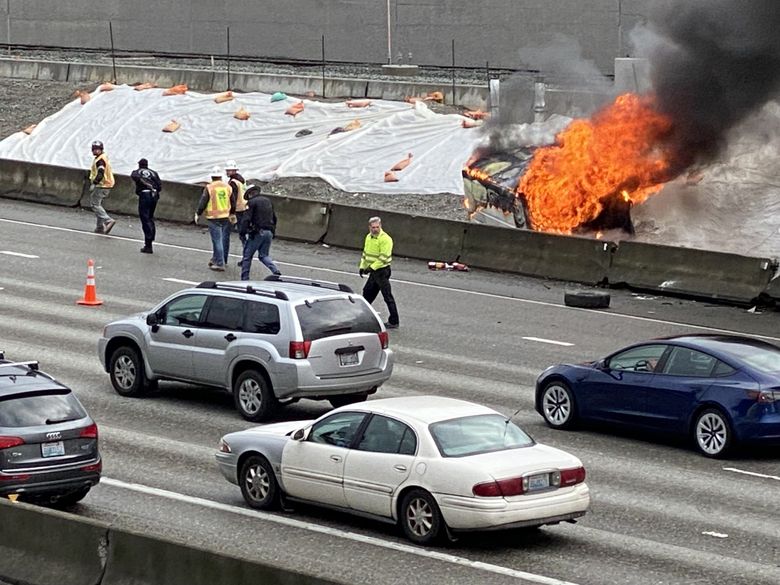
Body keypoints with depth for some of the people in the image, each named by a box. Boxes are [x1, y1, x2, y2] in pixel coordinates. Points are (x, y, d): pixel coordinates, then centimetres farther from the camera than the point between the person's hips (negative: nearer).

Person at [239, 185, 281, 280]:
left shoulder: (252, 202, -5)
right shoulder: (268, 201, 17)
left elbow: (247, 219, -14)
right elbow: (274, 218, 22)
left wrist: (243, 232, -9)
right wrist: (273, 231, 28)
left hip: (257, 233, -6)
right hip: (269, 232, 6)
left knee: (247, 256, 5)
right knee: (264, 255, 15)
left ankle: (244, 279, 4)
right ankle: (276, 271, -8)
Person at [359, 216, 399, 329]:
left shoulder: (385, 239, -18)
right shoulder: (369, 237, 10)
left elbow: (383, 257, -23)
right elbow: (365, 253, 21)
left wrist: (372, 267, -24)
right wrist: (362, 266, 13)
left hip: (382, 271, -9)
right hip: (373, 271, 9)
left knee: (387, 296, -5)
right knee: (367, 293, 18)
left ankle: (394, 322, -1)